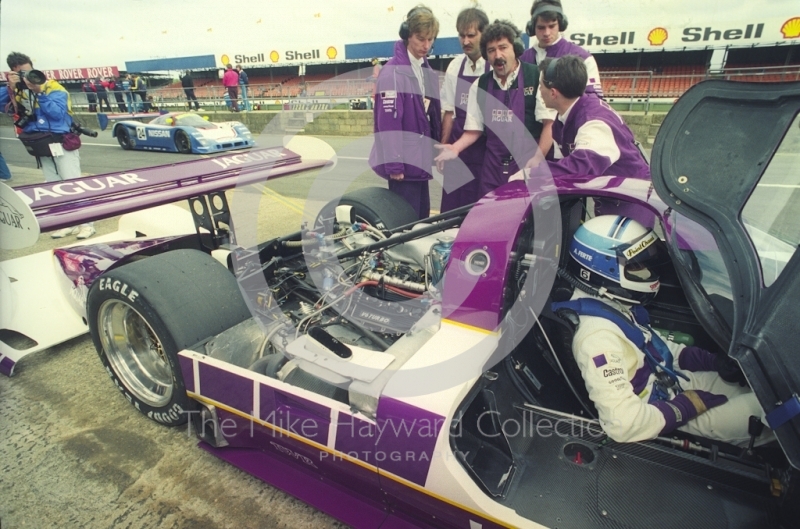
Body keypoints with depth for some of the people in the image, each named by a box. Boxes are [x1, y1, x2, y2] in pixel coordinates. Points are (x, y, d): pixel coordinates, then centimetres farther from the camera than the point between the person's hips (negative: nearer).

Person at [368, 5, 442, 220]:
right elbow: (388, 122, -17)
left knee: (422, 217, 15)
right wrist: (394, 164, -19)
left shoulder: (429, 72, 14)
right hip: (403, 161, -8)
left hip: (421, 160, 8)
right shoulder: (393, 72, -11)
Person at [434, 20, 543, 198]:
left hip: (528, 166, -3)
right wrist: (455, 148, -6)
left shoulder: (536, 77, -5)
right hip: (493, 168, 4)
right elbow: (474, 128, 10)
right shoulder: (480, 85, 9)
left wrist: (538, 159, -14)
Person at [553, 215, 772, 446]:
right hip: (665, 417, -8)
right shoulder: (597, 335, -36)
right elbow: (623, 424, -37)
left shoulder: (612, 303, -6)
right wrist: (686, 407, -21)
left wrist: (714, 360, 1)